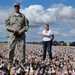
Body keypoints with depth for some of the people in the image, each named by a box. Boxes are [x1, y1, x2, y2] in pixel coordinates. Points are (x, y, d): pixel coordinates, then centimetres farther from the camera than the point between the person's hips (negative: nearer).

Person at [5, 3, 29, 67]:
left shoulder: (23, 16, 12)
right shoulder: (10, 16, 11)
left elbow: (27, 25, 11)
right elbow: (6, 25, 8)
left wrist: (22, 30, -8)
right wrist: (12, 29, -10)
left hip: (21, 35, 0)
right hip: (12, 35, 0)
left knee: (21, 49, -3)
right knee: (11, 49, -2)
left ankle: (22, 63, 3)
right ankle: (10, 62, 7)